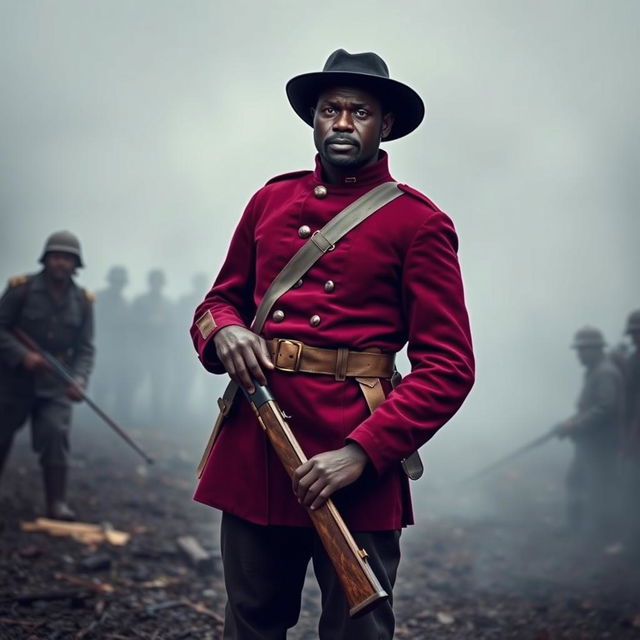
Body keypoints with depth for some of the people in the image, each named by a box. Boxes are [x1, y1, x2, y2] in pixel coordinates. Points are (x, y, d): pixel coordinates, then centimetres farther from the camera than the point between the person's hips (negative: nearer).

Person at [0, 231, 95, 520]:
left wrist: (79, 378, -18)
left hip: (55, 383, 1)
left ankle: (57, 503, -9)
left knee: (56, 435, -13)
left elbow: (85, 348, 0)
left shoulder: (82, 301, 0)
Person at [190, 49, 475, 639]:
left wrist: (361, 453, -17)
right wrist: (224, 331, -4)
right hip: (252, 453, 4)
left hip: (356, 460, -4)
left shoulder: (418, 223, -1)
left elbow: (448, 367, -6)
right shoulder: (271, 201, 12)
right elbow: (219, 301, 22)